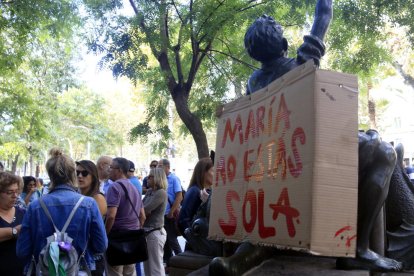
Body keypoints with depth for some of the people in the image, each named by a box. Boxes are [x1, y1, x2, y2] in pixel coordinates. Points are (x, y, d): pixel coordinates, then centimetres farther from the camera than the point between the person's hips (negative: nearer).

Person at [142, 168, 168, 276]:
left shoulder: (161, 193, -16)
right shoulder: (150, 191, 11)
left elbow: (145, 210, -20)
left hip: (155, 232, -9)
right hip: (147, 231, 9)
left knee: (156, 267, -2)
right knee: (147, 266, 18)